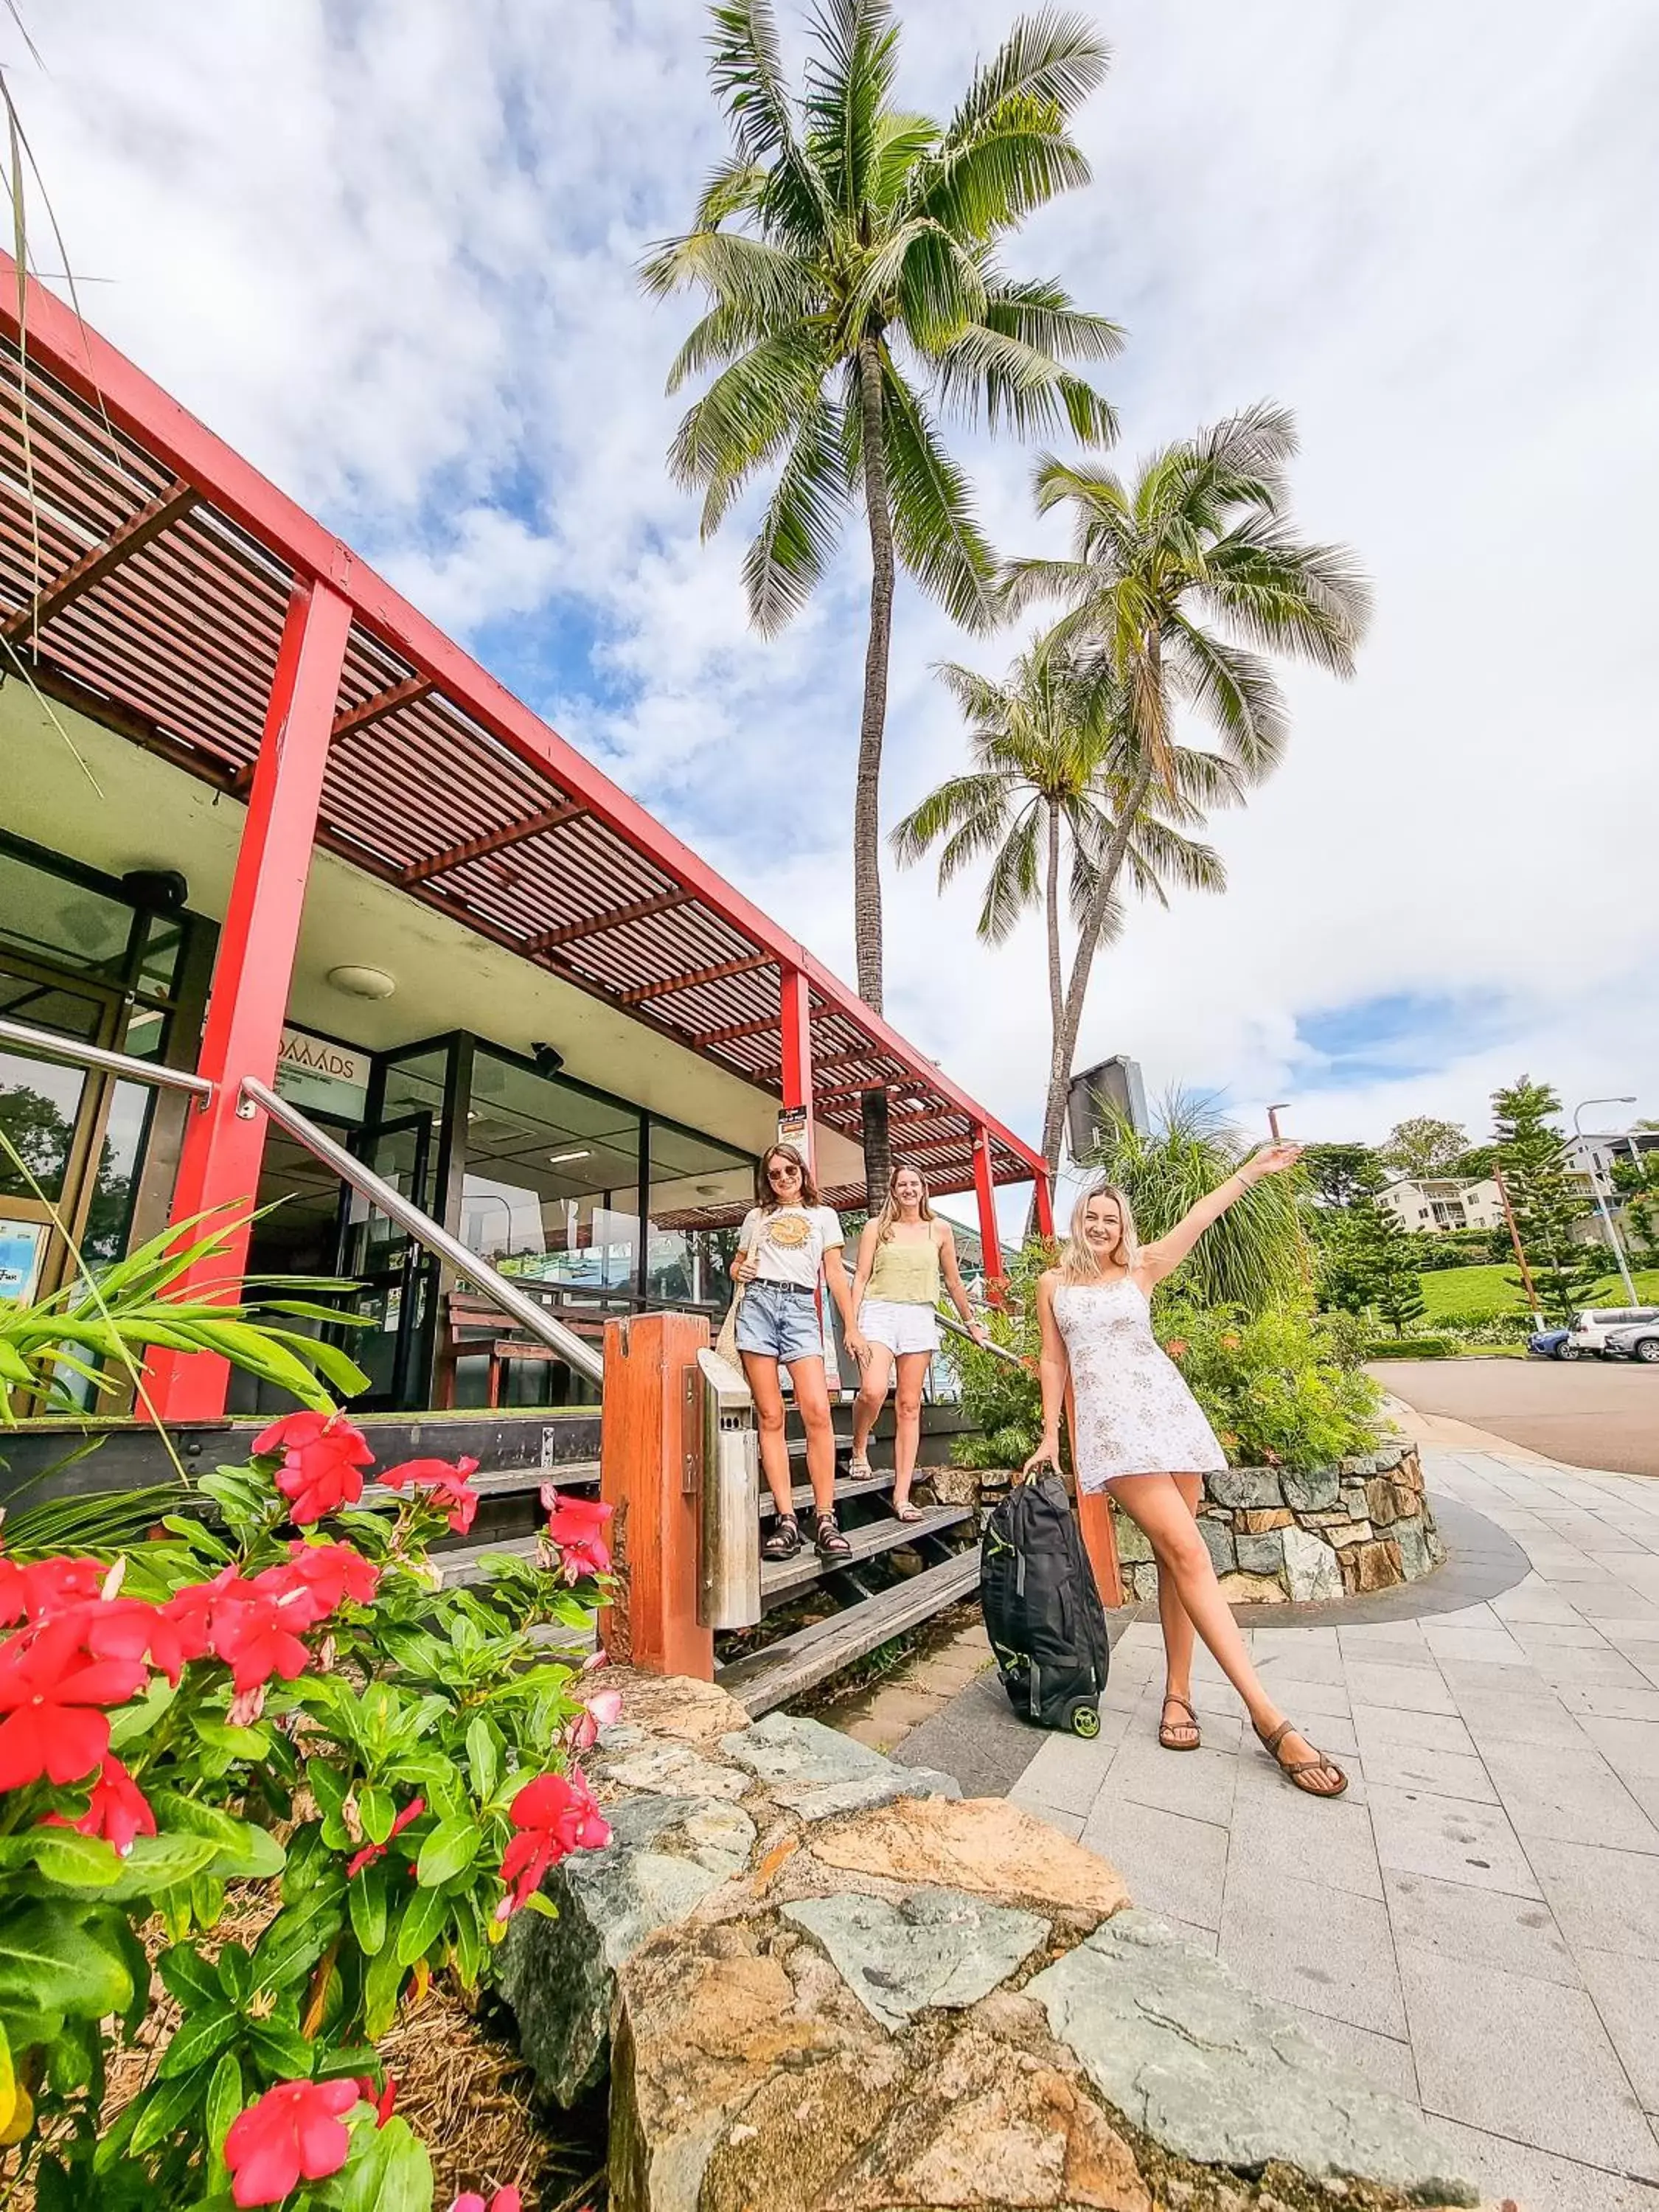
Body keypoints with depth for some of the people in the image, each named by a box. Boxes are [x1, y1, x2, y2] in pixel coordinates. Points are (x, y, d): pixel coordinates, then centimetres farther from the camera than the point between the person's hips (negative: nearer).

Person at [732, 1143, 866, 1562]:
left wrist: (851, 1327, 7)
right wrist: (739, 1272, 1)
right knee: (770, 1417, -5)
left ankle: (825, 1520, -10)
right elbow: (737, 1265, 26)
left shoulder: (823, 1215, 19)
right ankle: (786, 1520, -3)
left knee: (817, 1411, -16)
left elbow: (835, 1272, 14)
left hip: (802, 1310, -1)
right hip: (759, 1304, 1)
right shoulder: (756, 1217, 21)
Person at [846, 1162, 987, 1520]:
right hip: (880, 1312, -2)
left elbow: (953, 1281, 21)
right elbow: (861, 1276, 5)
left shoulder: (940, 1230, 12)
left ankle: (901, 1494, 6)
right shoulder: (876, 1226, 8)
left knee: (909, 1406, 1)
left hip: (920, 1317, 2)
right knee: (873, 1391, -22)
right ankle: (859, 1450, 8)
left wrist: (971, 1322, 25)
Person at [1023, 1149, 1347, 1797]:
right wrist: (1050, 1434, 7)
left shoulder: (1141, 1271, 10)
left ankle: (1178, 1692, 15)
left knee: (1172, 1556, 2)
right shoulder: (1054, 1284, 9)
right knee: (1187, 1552, -12)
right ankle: (1267, 1715, -10)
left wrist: (1253, 1169, -4)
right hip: (1110, 1424, -2)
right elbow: (1053, 1361, 10)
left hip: (1167, 1411, 3)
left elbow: (1201, 1218, 2)